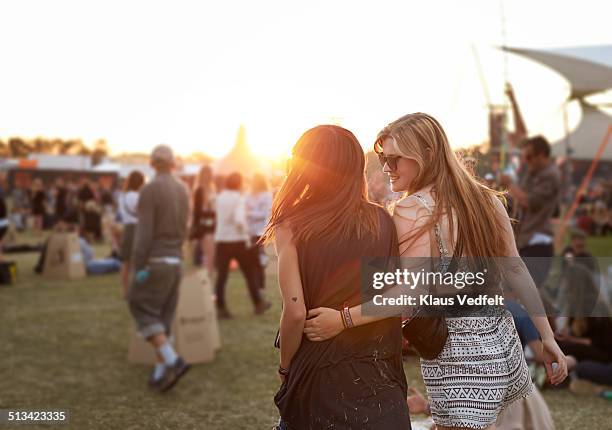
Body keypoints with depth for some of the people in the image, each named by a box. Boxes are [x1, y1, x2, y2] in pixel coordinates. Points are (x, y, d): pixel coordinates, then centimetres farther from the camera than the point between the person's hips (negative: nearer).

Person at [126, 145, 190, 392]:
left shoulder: (149, 190, -13)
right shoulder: (182, 190, 10)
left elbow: (144, 232, -18)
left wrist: (137, 268, -16)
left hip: (154, 262, -7)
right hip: (175, 262, 7)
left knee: (143, 314, -2)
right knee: (162, 319, 11)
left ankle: (173, 361, -16)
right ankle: (160, 374, 9)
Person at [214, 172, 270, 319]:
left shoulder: (220, 197, 5)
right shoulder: (239, 198, -11)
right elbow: (239, 220, -23)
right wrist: (246, 235, -12)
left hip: (221, 240, 4)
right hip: (237, 240, -4)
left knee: (221, 275, 4)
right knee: (250, 273, 10)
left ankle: (220, 308, -1)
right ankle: (258, 304, 19)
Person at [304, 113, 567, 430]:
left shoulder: (411, 209, -14)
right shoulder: (486, 199, 5)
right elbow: (516, 271, 6)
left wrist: (343, 319, -24)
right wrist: (548, 337, 10)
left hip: (458, 353, -7)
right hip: (501, 342, 7)